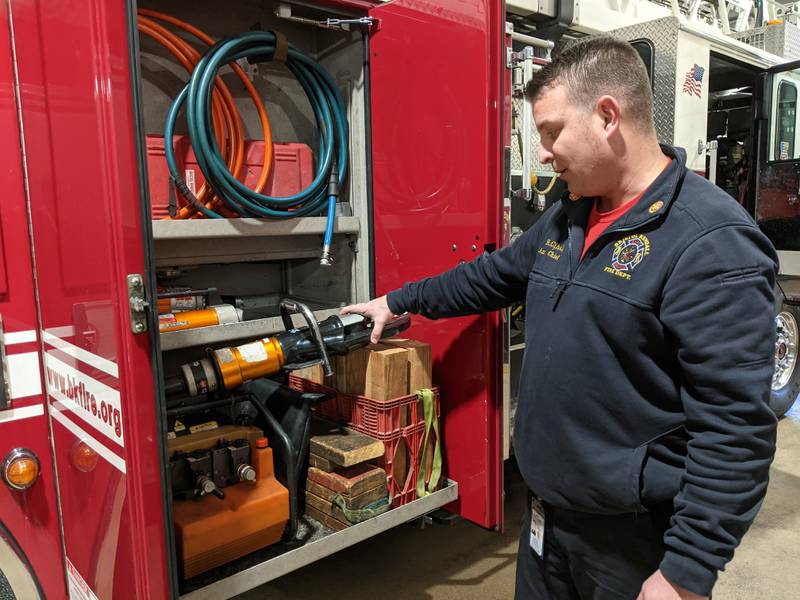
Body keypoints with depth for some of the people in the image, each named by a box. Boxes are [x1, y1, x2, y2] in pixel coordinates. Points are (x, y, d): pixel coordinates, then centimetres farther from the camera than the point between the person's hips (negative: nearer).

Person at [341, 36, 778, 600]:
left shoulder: (714, 241, -22)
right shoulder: (565, 218, 5)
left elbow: (735, 427, -24)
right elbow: (494, 275, 18)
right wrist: (399, 302, 21)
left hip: (638, 537, -7)